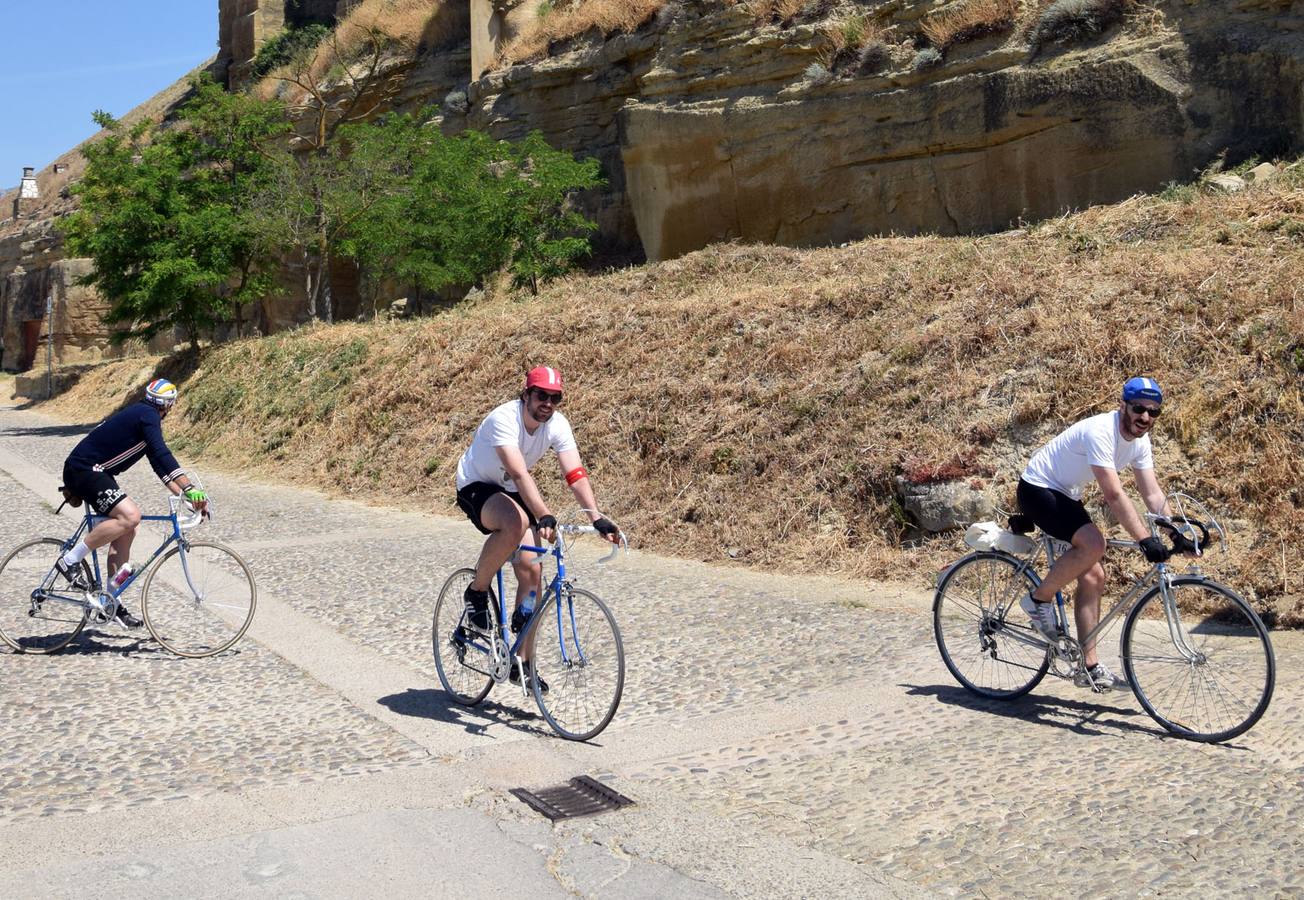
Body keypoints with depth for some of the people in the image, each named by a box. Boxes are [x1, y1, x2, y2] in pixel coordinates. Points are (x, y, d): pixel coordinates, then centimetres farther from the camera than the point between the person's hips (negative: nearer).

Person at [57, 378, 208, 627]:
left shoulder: (140, 414, 18)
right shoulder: (147, 415, -13)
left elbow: (158, 462, 19)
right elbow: (162, 455, -28)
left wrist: (183, 494, 11)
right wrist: (190, 489, -35)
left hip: (95, 473, 11)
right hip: (82, 470, -11)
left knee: (126, 531, 8)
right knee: (130, 515, -26)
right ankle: (71, 561, -16)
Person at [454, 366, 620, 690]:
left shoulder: (557, 424, -14)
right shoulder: (504, 419, -31)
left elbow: (576, 475, -21)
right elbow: (519, 474, -43)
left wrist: (598, 519, -33)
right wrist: (544, 517, -54)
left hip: (512, 492, 6)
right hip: (476, 487, -6)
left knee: (531, 570, -6)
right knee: (516, 523, -38)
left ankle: (522, 663, 3)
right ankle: (477, 592, -13)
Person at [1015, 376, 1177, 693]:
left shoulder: (1140, 440, -2)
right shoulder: (1100, 431, -29)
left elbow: (1153, 494, -2)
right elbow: (1113, 495, -36)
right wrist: (1145, 539, -41)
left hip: (1066, 496, 9)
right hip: (1037, 489, -9)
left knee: (1093, 576, 1)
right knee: (1093, 543, -31)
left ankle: (1090, 668, 6)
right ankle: (1038, 599, -8)